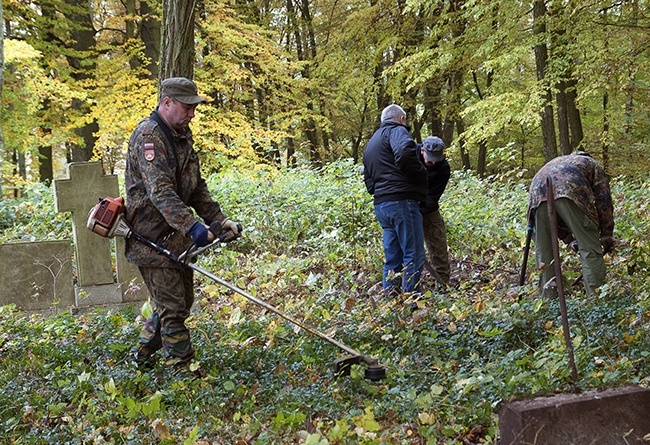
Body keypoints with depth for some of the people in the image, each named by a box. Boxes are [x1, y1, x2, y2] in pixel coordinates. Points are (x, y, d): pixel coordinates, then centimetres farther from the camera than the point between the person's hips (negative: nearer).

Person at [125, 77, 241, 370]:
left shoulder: (182, 135, 13)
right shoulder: (148, 135, -17)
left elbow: (197, 187, 18)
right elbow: (160, 191, -29)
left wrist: (219, 220, 6)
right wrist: (192, 226, -39)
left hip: (176, 235, 10)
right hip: (151, 235, -10)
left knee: (182, 300, 17)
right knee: (172, 305, -6)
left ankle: (143, 353, 31)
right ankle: (182, 365, 3)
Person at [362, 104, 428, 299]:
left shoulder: (372, 142, 27)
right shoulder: (396, 130, -2)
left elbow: (368, 179, 29)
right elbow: (405, 153, -23)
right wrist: (421, 174, -10)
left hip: (381, 205, 9)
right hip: (402, 202, -9)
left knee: (392, 259, 12)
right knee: (414, 256, -6)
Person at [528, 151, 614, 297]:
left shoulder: (556, 162, 46)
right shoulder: (593, 164, 35)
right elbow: (603, 201, 21)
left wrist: (567, 237, 40)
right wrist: (606, 236, 26)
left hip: (538, 193, 4)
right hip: (570, 192, -4)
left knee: (543, 250, 14)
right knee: (590, 248, 3)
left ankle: (547, 296, 17)